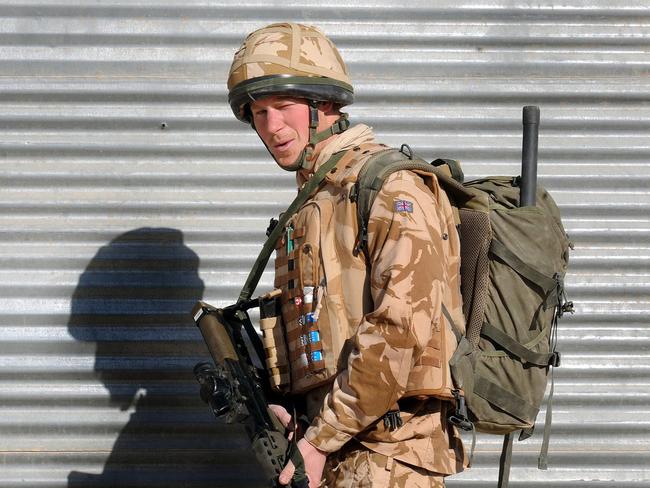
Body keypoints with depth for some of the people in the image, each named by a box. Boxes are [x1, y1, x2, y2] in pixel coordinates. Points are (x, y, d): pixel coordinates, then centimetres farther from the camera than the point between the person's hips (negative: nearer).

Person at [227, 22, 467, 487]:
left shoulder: (389, 187, -11)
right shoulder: (313, 203, 18)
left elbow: (403, 327, -20)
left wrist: (321, 440, -18)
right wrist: (274, 402, 1)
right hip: (335, 446, 9)